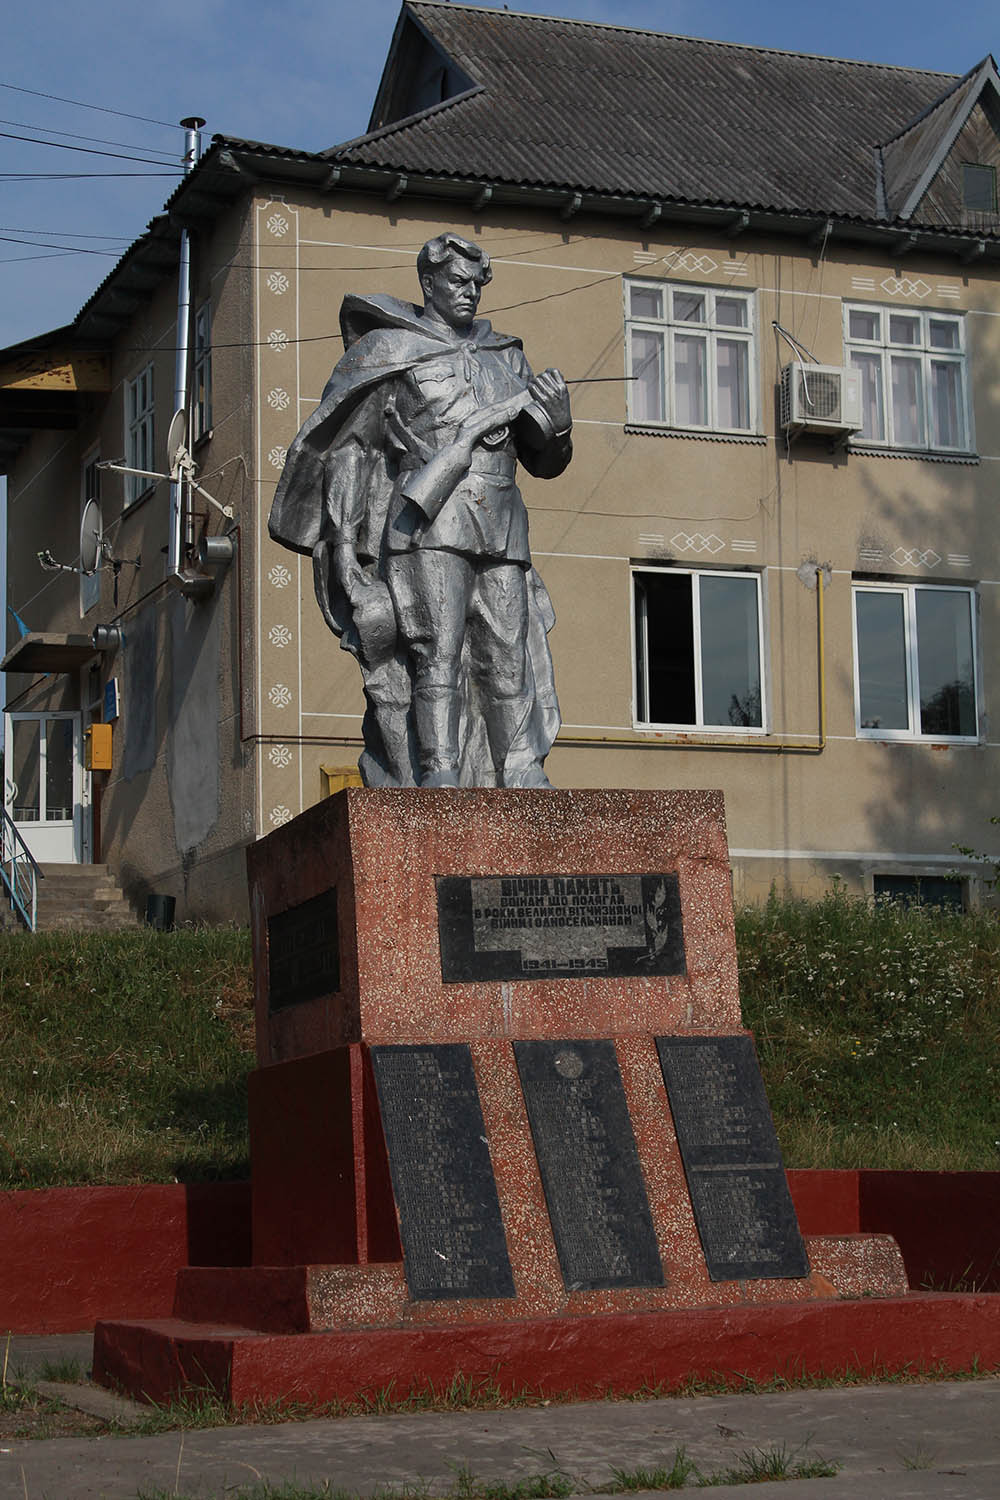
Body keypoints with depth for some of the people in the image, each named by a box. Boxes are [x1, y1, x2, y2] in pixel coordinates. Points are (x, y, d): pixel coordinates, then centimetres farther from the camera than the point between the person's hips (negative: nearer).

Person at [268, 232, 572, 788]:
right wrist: (343, 541, -4)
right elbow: (347, 445, 6)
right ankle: (438, 777, -20)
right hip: (428, 528, -4)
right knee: (437, 653, -15)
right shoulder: (386, 348, 9)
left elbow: (545, 463, 24)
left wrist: (558, 422, 1)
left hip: (501, 531, 5)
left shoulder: (506, 356, 22)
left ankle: (522, 779, -2)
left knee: (510, 660, -2)